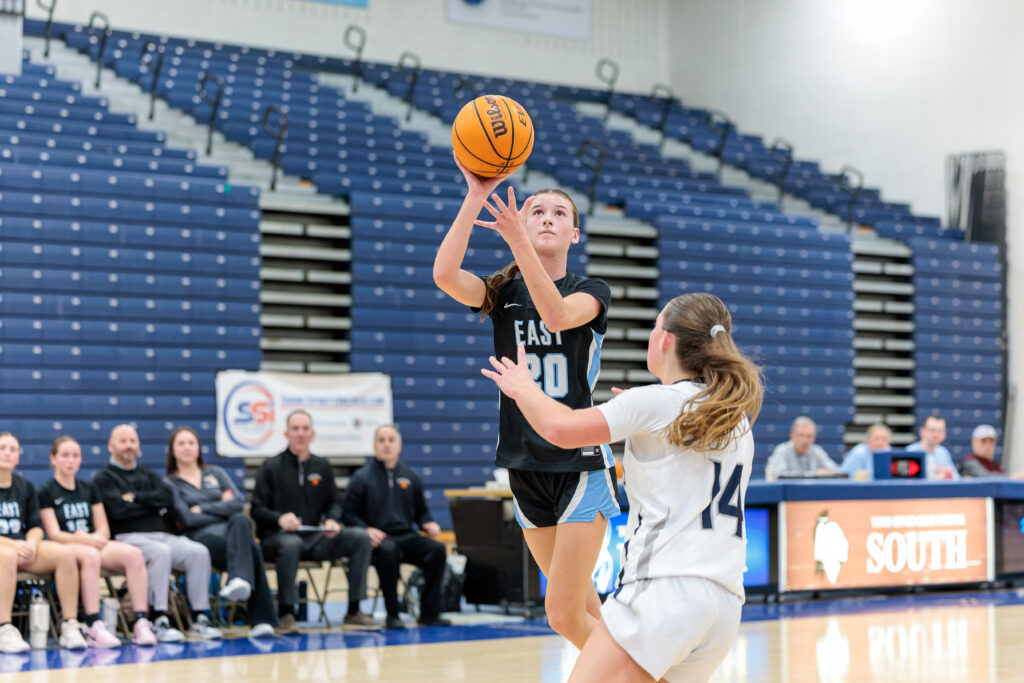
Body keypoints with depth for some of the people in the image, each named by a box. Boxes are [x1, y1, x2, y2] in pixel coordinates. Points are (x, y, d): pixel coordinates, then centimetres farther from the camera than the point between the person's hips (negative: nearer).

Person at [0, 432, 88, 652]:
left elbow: (36, 526, 12)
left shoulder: (25, 487, 17)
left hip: (22, 547, 5)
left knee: (65, 554, -22)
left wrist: (31, 544, -12)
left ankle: (70, 627, -23)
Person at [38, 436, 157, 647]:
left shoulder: (89, 489, 20)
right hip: (65, 547, -5)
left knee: (134, 554, -27)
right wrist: (85, 540, -21)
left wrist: (95, 537, -10)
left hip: (94, 544, 5)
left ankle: (141, 623, -33)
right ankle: (94, 627, -44)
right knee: (90, 556, -41)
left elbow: (104, 529, 14)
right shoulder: (46, 492, 5)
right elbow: (54, 534, -5)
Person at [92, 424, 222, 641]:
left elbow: (168, 498, 6)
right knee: (160, 552, -37)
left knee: (199, 551, -21)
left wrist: (135, 498, -4)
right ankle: (160, 621, -38)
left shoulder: (149, 475, 27)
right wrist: (155, 505, 2)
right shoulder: (103, 478, 10)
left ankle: (200, 619, -22)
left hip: (161, 535, 6)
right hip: (127, 538, -5)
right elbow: (119, 510, -8)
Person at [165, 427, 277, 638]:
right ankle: (261, 619, -45)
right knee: (251, 549, -36)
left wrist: (202, 509, 1)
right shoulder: (170, 483, 13)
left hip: (232, 530, 3)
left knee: (241, 520, -38)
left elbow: (239, 502, 7)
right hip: (202, 537, -3)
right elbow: (187, 518, -4)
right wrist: (222, 507, 4)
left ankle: (239, 580, -53)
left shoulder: (215, 473, 25)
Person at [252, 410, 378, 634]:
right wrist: (280, 518, -24)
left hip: (315, 538, 5)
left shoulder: (322, 466, 16)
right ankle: (286, 615, -30)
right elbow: (257, 509, -3)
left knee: (360, 537, -16)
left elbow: (333, 502, 18)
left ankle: (353, 612, -14)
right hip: (277, 537, -5)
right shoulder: (272, 467, 3)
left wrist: (332, 519, -6)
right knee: (291, 543, -41)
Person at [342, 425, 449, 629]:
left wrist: (428, 524, -1)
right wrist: (366, 530, -18)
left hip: (406, 537, 4)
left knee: (437, 549, -24)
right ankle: (392, 616, -28)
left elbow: (421, 511, 21)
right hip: (378, 539, -4)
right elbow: (348, 514, 0)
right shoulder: (362, 478, 3)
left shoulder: (410, 476, 16)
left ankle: (429, 612, -17)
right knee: (388, 550, -39)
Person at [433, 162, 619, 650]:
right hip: (526, 466, 4)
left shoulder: (592, 292, -2)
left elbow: (557, 315, -26)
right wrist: (476, 196, -22)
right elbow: (445, 274, -16)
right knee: (581, 607, 13)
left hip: (582, 464, -4)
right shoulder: (503, 293, 5)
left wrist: (517, 241, -36)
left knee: (564, 614, -10)